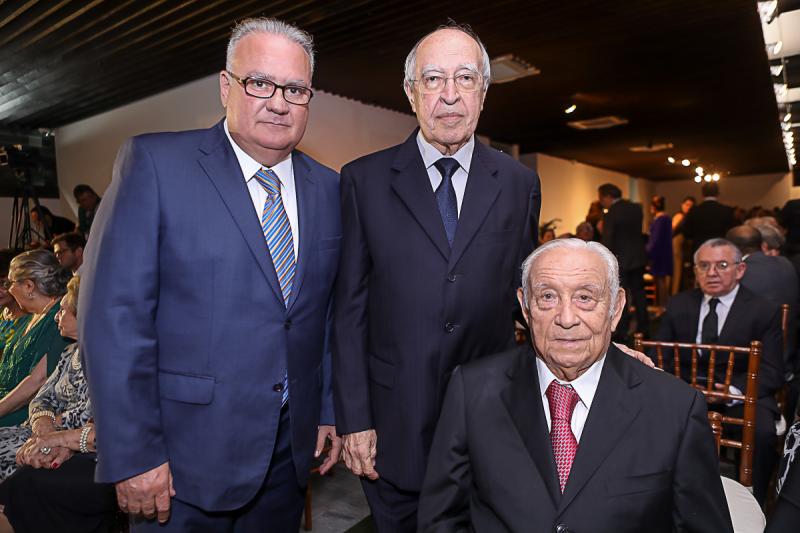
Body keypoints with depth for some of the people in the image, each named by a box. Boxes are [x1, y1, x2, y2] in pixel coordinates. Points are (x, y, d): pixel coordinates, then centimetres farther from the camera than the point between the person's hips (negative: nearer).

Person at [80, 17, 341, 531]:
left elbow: (332, 313, 8)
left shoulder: (328, 188, 4)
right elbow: (114, 313, -13)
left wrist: (330, 410, 7)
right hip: (185, 455, -4)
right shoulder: (154, 162, -10)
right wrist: (134, 454, -14)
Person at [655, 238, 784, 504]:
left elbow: (771, 372, -5)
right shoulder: (678, 304, 10)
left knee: (762, 432, -32)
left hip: (742, 394, -2)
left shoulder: (765, 311, 2)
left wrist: (733, 390, -25)